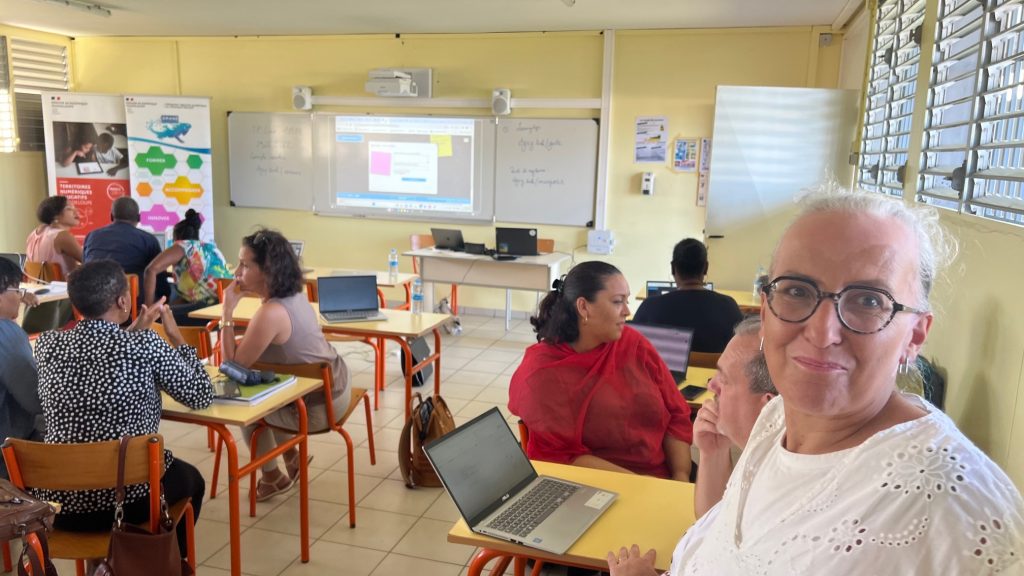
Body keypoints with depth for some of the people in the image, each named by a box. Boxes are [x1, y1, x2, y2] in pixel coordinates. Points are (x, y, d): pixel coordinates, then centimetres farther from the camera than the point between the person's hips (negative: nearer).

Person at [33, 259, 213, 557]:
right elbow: (202, 397, -3)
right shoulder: (145, 345, -15)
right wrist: (176, 336, 6)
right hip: (130, 497, -4)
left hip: (59, 500, 5)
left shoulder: (47, 343, -2)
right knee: (190, 479, 29)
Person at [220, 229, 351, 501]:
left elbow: (234, 366, -19)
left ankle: (272, 478, 34)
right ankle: (291, 456, 40)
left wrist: (228, 310, -19)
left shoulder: (271, 313, -29)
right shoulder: (295, 294, -1)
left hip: (318, 406, -8)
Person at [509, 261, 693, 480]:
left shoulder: (634, 343, 3)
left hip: (663, 479, 4)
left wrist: (681, 479, -8)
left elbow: (676, 416, 6)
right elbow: (564, 456, -13)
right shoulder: (541, 374, -10)